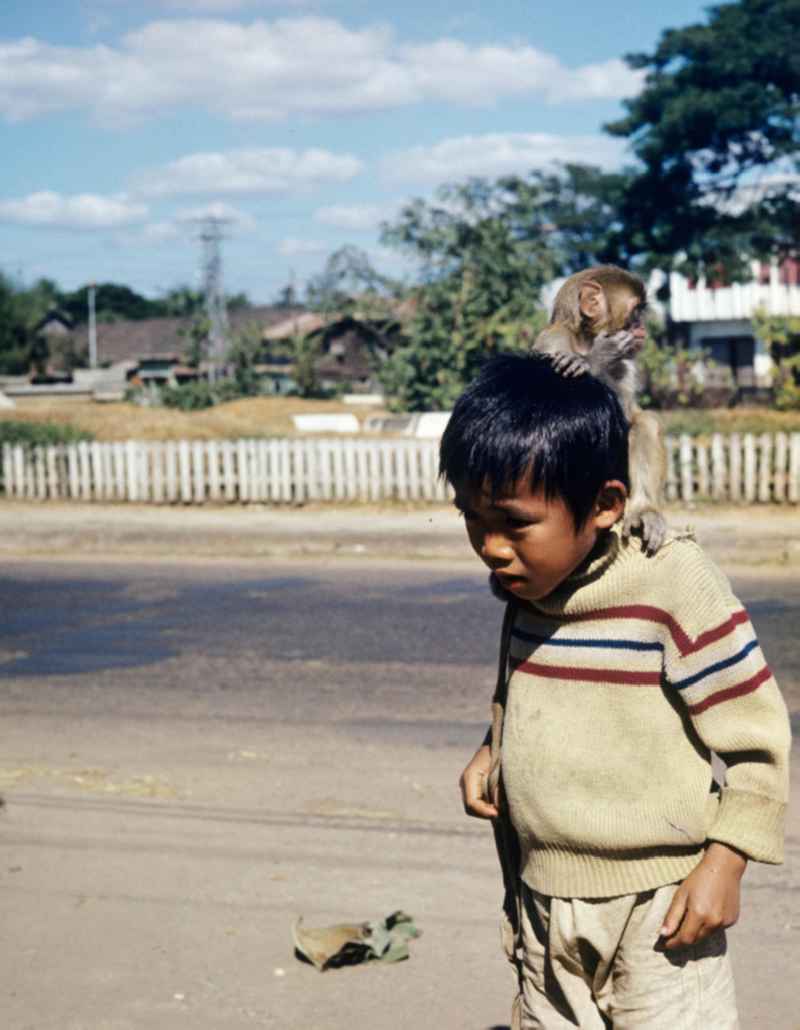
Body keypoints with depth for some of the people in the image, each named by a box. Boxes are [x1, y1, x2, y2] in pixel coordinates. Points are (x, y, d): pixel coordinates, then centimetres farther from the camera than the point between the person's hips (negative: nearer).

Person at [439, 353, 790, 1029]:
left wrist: (723, 864, -14)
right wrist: (492, 751, 2)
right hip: (542, 898, 7)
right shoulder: (526, 586, 1)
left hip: (655, 908, -6)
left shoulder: (674, 585, -20)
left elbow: (755, 733, -13)